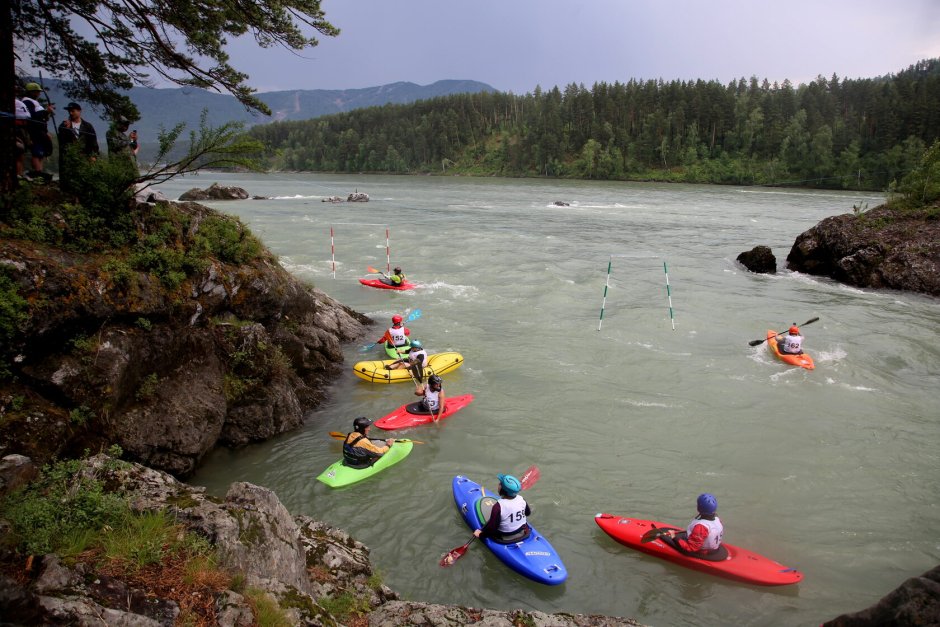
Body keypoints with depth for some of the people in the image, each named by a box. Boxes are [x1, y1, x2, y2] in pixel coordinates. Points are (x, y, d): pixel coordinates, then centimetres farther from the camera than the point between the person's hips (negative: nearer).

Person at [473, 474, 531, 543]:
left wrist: (481, 534, -9)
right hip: (523, 534, 5)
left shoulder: (498, 506, -29)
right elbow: (528, 513, 8)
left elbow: (492, 527, -24)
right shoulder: (521, 500, -13)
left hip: (505, 539, -5)